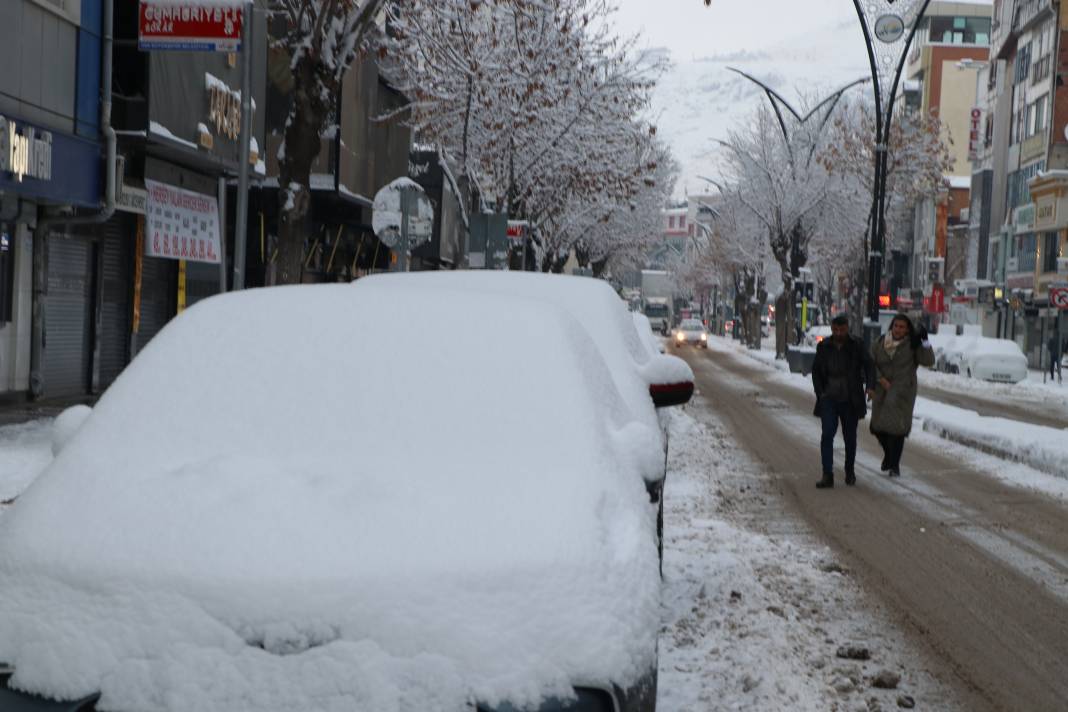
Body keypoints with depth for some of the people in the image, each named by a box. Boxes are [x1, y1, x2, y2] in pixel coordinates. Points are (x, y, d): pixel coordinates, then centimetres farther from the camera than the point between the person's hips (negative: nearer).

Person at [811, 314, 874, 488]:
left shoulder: (857, 346, -2)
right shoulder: (823, 347, 3)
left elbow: (868, 366, -4)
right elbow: (816, 371, 11)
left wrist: (870, 386, -21)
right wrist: (820, 392, 0)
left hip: (850, 400, -1)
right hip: (829, 399, 1)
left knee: (850, 437, 10)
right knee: (827, 434, -11)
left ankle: (850, 472, 28)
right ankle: (827, 475, -13)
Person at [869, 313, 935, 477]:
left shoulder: (912, 345, -4)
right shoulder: (880, 343, 4)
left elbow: (928, 361, -12)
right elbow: (871, 363, 3)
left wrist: (925, 343, -23)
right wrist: (880, 378, -10)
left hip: (902, 392, -3)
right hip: (882, 390, 4)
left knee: (897, 427, -9)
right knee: (878, 426, 9)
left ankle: (894, 465, 1)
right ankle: (889, 455, 37)